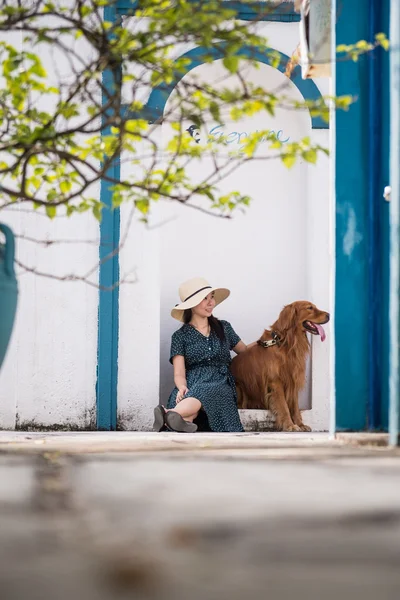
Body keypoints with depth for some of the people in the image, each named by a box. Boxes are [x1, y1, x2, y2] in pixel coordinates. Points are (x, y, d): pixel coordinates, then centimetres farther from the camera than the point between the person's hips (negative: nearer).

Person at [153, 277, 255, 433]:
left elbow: (244, 351, 34)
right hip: (191, 385, 1)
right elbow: (179, 373, 2)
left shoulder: (224, 328, 20)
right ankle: (183, 421, -71)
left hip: (221, 386, -1)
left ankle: (170, 416, -68)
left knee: (202, 391, -40)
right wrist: (182, 388, -21)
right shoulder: (181, 336, 12)